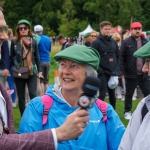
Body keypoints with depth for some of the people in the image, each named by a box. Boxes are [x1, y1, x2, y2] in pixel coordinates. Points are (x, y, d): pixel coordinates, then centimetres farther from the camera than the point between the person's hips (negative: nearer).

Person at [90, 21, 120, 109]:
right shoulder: (96, 43, -6)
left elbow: (118, 56, 17)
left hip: (112, 73, 5)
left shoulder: (114, 42, 11)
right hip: (102, 73, -5)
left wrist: (117, 69, 5)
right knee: (102, 94, -8)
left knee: (112, 94, 11)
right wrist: (99, 70, -14)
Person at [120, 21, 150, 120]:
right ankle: (127, 112, 23)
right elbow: (121, 58, -5)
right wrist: (122, 71, -10)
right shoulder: (126, 42, -4)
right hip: (131, 74, -3)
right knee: (129, 94, 10)